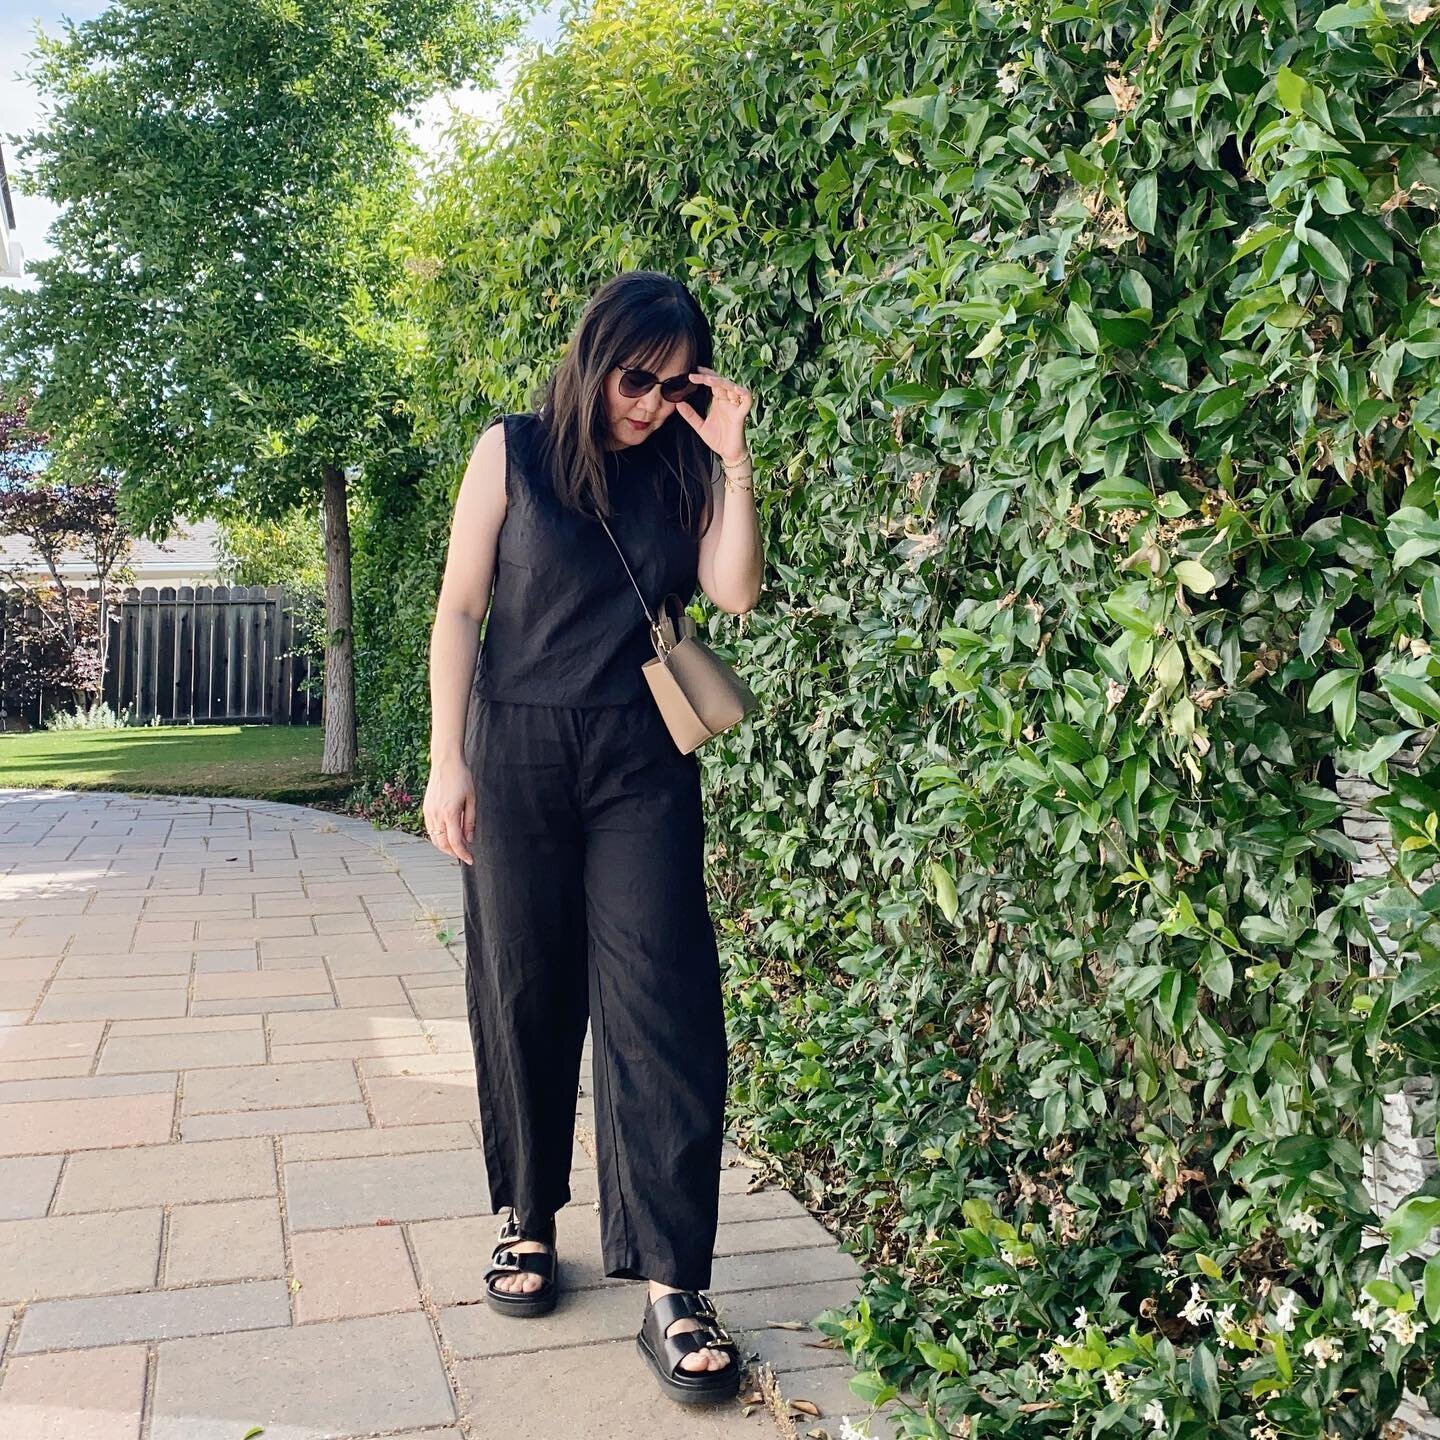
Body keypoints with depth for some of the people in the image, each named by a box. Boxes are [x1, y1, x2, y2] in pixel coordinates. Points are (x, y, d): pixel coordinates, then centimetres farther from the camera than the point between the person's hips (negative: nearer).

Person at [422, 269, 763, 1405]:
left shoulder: (682, 469, 8)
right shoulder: (515, 452, 2)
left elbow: (734, 591, -4)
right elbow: (460, 609, 0)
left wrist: (734, 461, -8)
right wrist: (448, 761, -6)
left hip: (642, 760, 1)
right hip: (519, 754, -1)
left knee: (659, 999, -7)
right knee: (524, 993, 7)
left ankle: (671, 1285, -3)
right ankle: (529, 1219, 27)